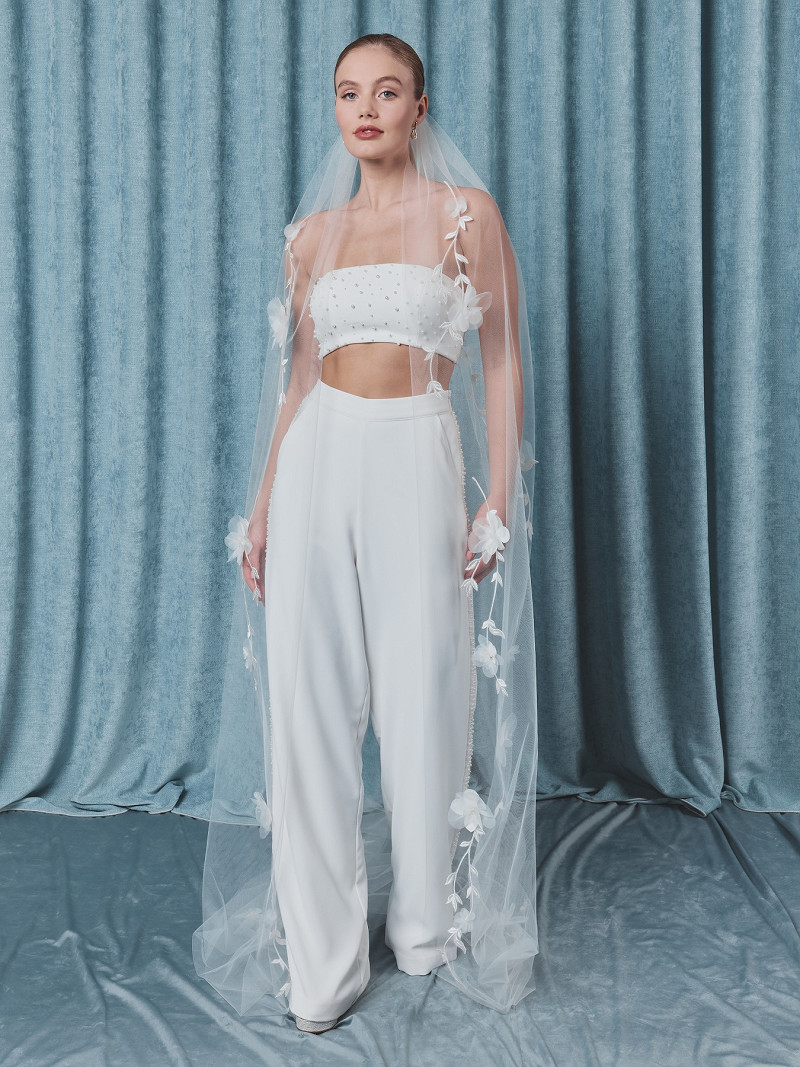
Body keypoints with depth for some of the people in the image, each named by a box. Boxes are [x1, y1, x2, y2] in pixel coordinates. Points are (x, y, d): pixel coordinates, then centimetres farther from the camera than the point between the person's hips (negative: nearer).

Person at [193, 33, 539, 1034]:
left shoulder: (467, 211, 3)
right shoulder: (312, 232, 12)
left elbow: (502, 362, 1)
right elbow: (298, 377, 14)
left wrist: (500, 502, -6)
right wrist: (260, 510, 9)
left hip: (419, 462, -3)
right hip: (318, 463, 3)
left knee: (424, 697, 5)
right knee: (308, 703, 1)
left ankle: (425, 923, 29)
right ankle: (321, 961, 15)